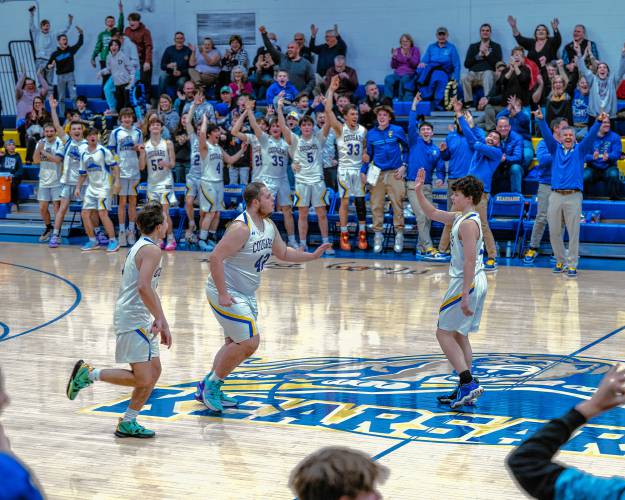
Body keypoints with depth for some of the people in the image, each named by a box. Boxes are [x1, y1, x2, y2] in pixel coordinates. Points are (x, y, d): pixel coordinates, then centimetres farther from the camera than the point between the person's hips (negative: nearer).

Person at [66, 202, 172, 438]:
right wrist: (159, 318, -20)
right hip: (133, 320, -10)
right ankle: (88, 373, -2)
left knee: (154, 371, 11)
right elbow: (143, 287, -28)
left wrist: (161, 321, 25)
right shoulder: (151, 250, -15)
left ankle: (128, 423, 15)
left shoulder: (142, 246, 17)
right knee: (143, 379, -9)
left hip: (140, 320, 10)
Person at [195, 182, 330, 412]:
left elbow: (283, 253, 21)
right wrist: (222, 294, -27)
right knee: (249, 342, -13)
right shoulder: (241, 228, -24)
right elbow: (216, 257, -27)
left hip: (246, 295, 10)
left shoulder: (269, 226, 6)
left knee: (236, 344, 16)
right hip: (226, 293, -10)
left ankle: (206, 388, 26)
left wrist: (312, 256, 9)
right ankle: (211, 384, 1)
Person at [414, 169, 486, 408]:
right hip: (476, 283, 10)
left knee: (444, 333, -4)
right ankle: (465, 389, 18)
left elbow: (470, 261, -24)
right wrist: (418, 192, 15)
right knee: (459, 335, 15)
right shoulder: (460, 217, 11)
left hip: (467, 283, -10)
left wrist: (465, 296, -26)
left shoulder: (468, 223, -18)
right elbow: (432, 213, 25)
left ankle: (468, 383, -10)